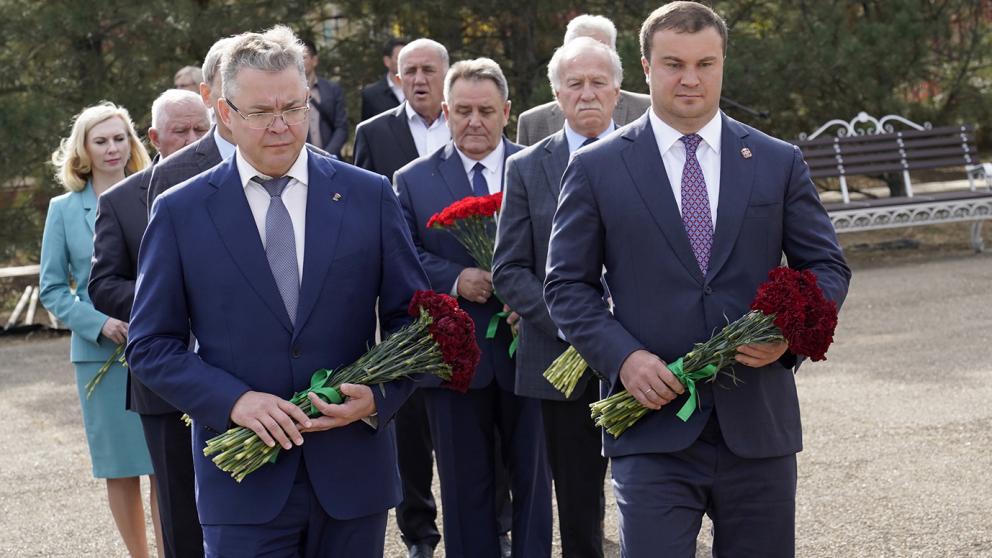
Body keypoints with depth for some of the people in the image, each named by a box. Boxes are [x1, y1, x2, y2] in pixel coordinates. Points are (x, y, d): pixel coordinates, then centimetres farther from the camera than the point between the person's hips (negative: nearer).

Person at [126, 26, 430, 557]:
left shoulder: (369, 196, 3)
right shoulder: (180, 213, 0)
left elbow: (412, 318, 7)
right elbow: (151, 345, 1)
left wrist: (379, 395, -12)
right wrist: (234, 400, -14)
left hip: (354, 470, 2)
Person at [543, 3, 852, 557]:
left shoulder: (780, 163, 7)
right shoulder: (597, 168, 2)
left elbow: (827, 265, 10)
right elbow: (568, 285, 4)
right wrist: (622, 356, -12)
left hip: (758, 423, 2)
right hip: (653, 426, -2)